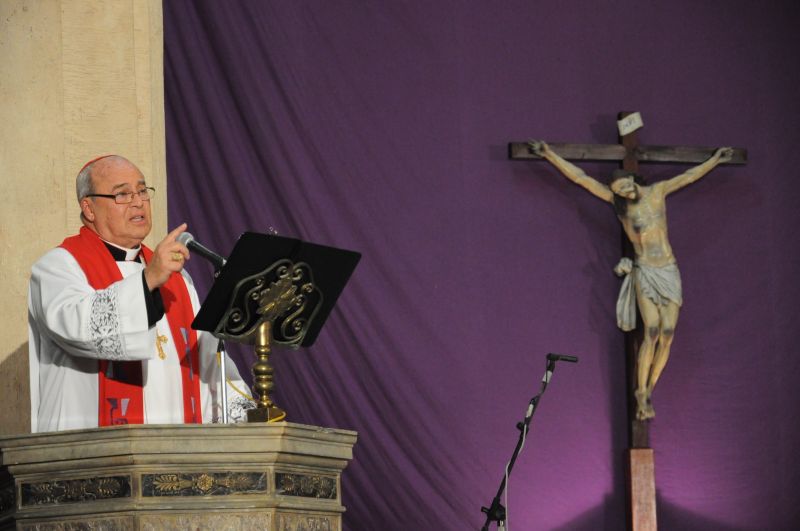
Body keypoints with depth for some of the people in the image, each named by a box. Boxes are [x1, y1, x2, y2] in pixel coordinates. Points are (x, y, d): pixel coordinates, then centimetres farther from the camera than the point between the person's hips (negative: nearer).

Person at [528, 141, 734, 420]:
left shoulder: (657, 192, 3)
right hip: (645, 273, -3)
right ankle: (641, 395, -15)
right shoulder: (616, 200, -2)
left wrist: (715, 159, 21)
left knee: (667, 334, -5)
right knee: (651, 332, -18)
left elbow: (689, 176, 14)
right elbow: (580, 177, -4)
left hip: (670, 272, 3)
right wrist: (550, 155, -6)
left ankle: (648, 392, 5)